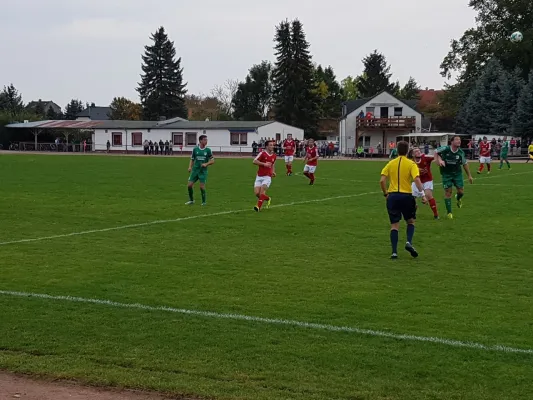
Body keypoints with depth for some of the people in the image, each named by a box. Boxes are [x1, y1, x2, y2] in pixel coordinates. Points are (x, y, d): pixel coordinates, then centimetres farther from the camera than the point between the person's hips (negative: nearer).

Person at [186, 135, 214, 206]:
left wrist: (206, 164, -17)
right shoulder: (195, 149, 3)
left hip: (203, 171, -2)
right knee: (189, 185, -2)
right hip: (195, 170, 2)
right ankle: (191, 200, 18)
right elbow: (192, 159, 11)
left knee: (202, 186, -10)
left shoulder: (208, 150, -2)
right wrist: (190, 167, -4)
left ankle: (203, 202, 8)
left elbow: (212, 161, 0)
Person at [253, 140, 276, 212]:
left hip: (267, 177, 1)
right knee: (256, 193, -6)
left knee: (262, 191, -19)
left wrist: (273, 172, 6)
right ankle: (268, 199, 22)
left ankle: (258, 207, -13)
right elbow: (254, 161, -13)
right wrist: (264, 164, -21)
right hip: (259, 176, -1)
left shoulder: (274, 155, 7)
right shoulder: (262, 153, -7)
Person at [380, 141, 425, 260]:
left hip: (392, 196, 2)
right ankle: (409, 242, -3)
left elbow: (382, 180, -1)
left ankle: (394, 252, -1)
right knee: (411, 221, 19)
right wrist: (423, 194, -14)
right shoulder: (411, 164, -2)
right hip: (406, 196, -2)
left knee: (394, 225, 5)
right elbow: (417, 179, -16)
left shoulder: (390, 163, 5)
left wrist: (385, 193, 11)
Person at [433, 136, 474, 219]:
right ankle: (449, 212, 8)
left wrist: (469, 176, 7)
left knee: (461, 191, -2)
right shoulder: (445, 149, -17)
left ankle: (458, 199, 38)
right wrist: (437, 160, -14)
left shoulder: (461, 153, -8)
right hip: (446, 174, -2)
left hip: (457, 173, 2)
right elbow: (436, 152, 1)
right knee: (448, 192, -2)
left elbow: (465, 164, 4)